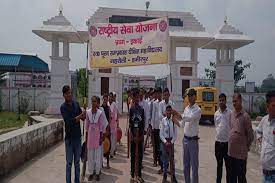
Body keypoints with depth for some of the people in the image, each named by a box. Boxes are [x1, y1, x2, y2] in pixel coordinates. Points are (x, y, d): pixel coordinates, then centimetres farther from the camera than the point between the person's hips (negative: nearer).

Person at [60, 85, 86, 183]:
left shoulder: (76, 104, 4)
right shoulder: (63, 107, -10)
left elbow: (83, 117, 8)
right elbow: (69, 121, -20)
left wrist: (84, 115, -13)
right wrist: (81, 115, -23)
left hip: (78, 136, 4)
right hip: (69, 137, -4)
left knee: (77, 162, 14)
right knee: (69, 163, 5)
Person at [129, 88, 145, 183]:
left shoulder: (142, 109, 5)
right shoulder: (131, 109, -5)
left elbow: (143, 123, 6)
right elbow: (129, 123, -6)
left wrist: (142, 135, -2)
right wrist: (132, 135, -11)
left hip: (140, 135, 3)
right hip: (133, 135, -3)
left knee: (140, 155, 10)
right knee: (133, 155, 4)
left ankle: (139, 175, 24)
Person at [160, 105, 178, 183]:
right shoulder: (163, 120, -6)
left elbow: (175, 134, -1)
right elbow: (161, 134, -4)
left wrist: (171, 142, -10)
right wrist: (165, 142, -11)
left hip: (171, 141, 0)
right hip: (164, 141, 0)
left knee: (172, 158, 4)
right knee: (165, 159, 10)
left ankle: (173, 176, 18)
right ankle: (164, 176, 25)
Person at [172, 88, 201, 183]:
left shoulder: (197, 110, -11)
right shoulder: (186, 109, 9)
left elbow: (189, 118, -29)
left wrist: (177, 114, -36)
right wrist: (173, 120, 0)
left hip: (193, 140, -6)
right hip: (185, 139, 7)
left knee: (194, 165, 4)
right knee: (185, 164, 17)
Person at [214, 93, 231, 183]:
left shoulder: (230, 113, -10)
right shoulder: (216, 113, 5)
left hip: (227, 142, -4)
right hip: (218, 142, 4)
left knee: (228, 165, 8)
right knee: (219, 164, 18)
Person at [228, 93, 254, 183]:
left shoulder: (245, 116, -13)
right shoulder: (231, 114, 5)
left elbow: (250, 135, -8)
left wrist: (246, 146, 2)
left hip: (241, 153, -6)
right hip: (231, 151, 6)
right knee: (232, 176, 17)